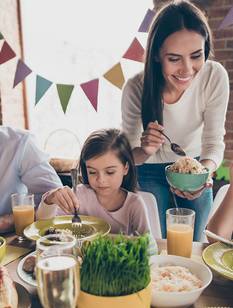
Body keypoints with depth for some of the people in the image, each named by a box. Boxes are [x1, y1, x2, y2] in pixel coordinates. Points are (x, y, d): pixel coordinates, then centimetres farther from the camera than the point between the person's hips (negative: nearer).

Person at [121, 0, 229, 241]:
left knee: (194, 245, 14)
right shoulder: (136, 88, -27)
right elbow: (128, 155, -18)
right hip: (151, 172, -1)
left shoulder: (215, 77, -25)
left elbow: (214, 141, -18)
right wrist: (144, 151, -41)